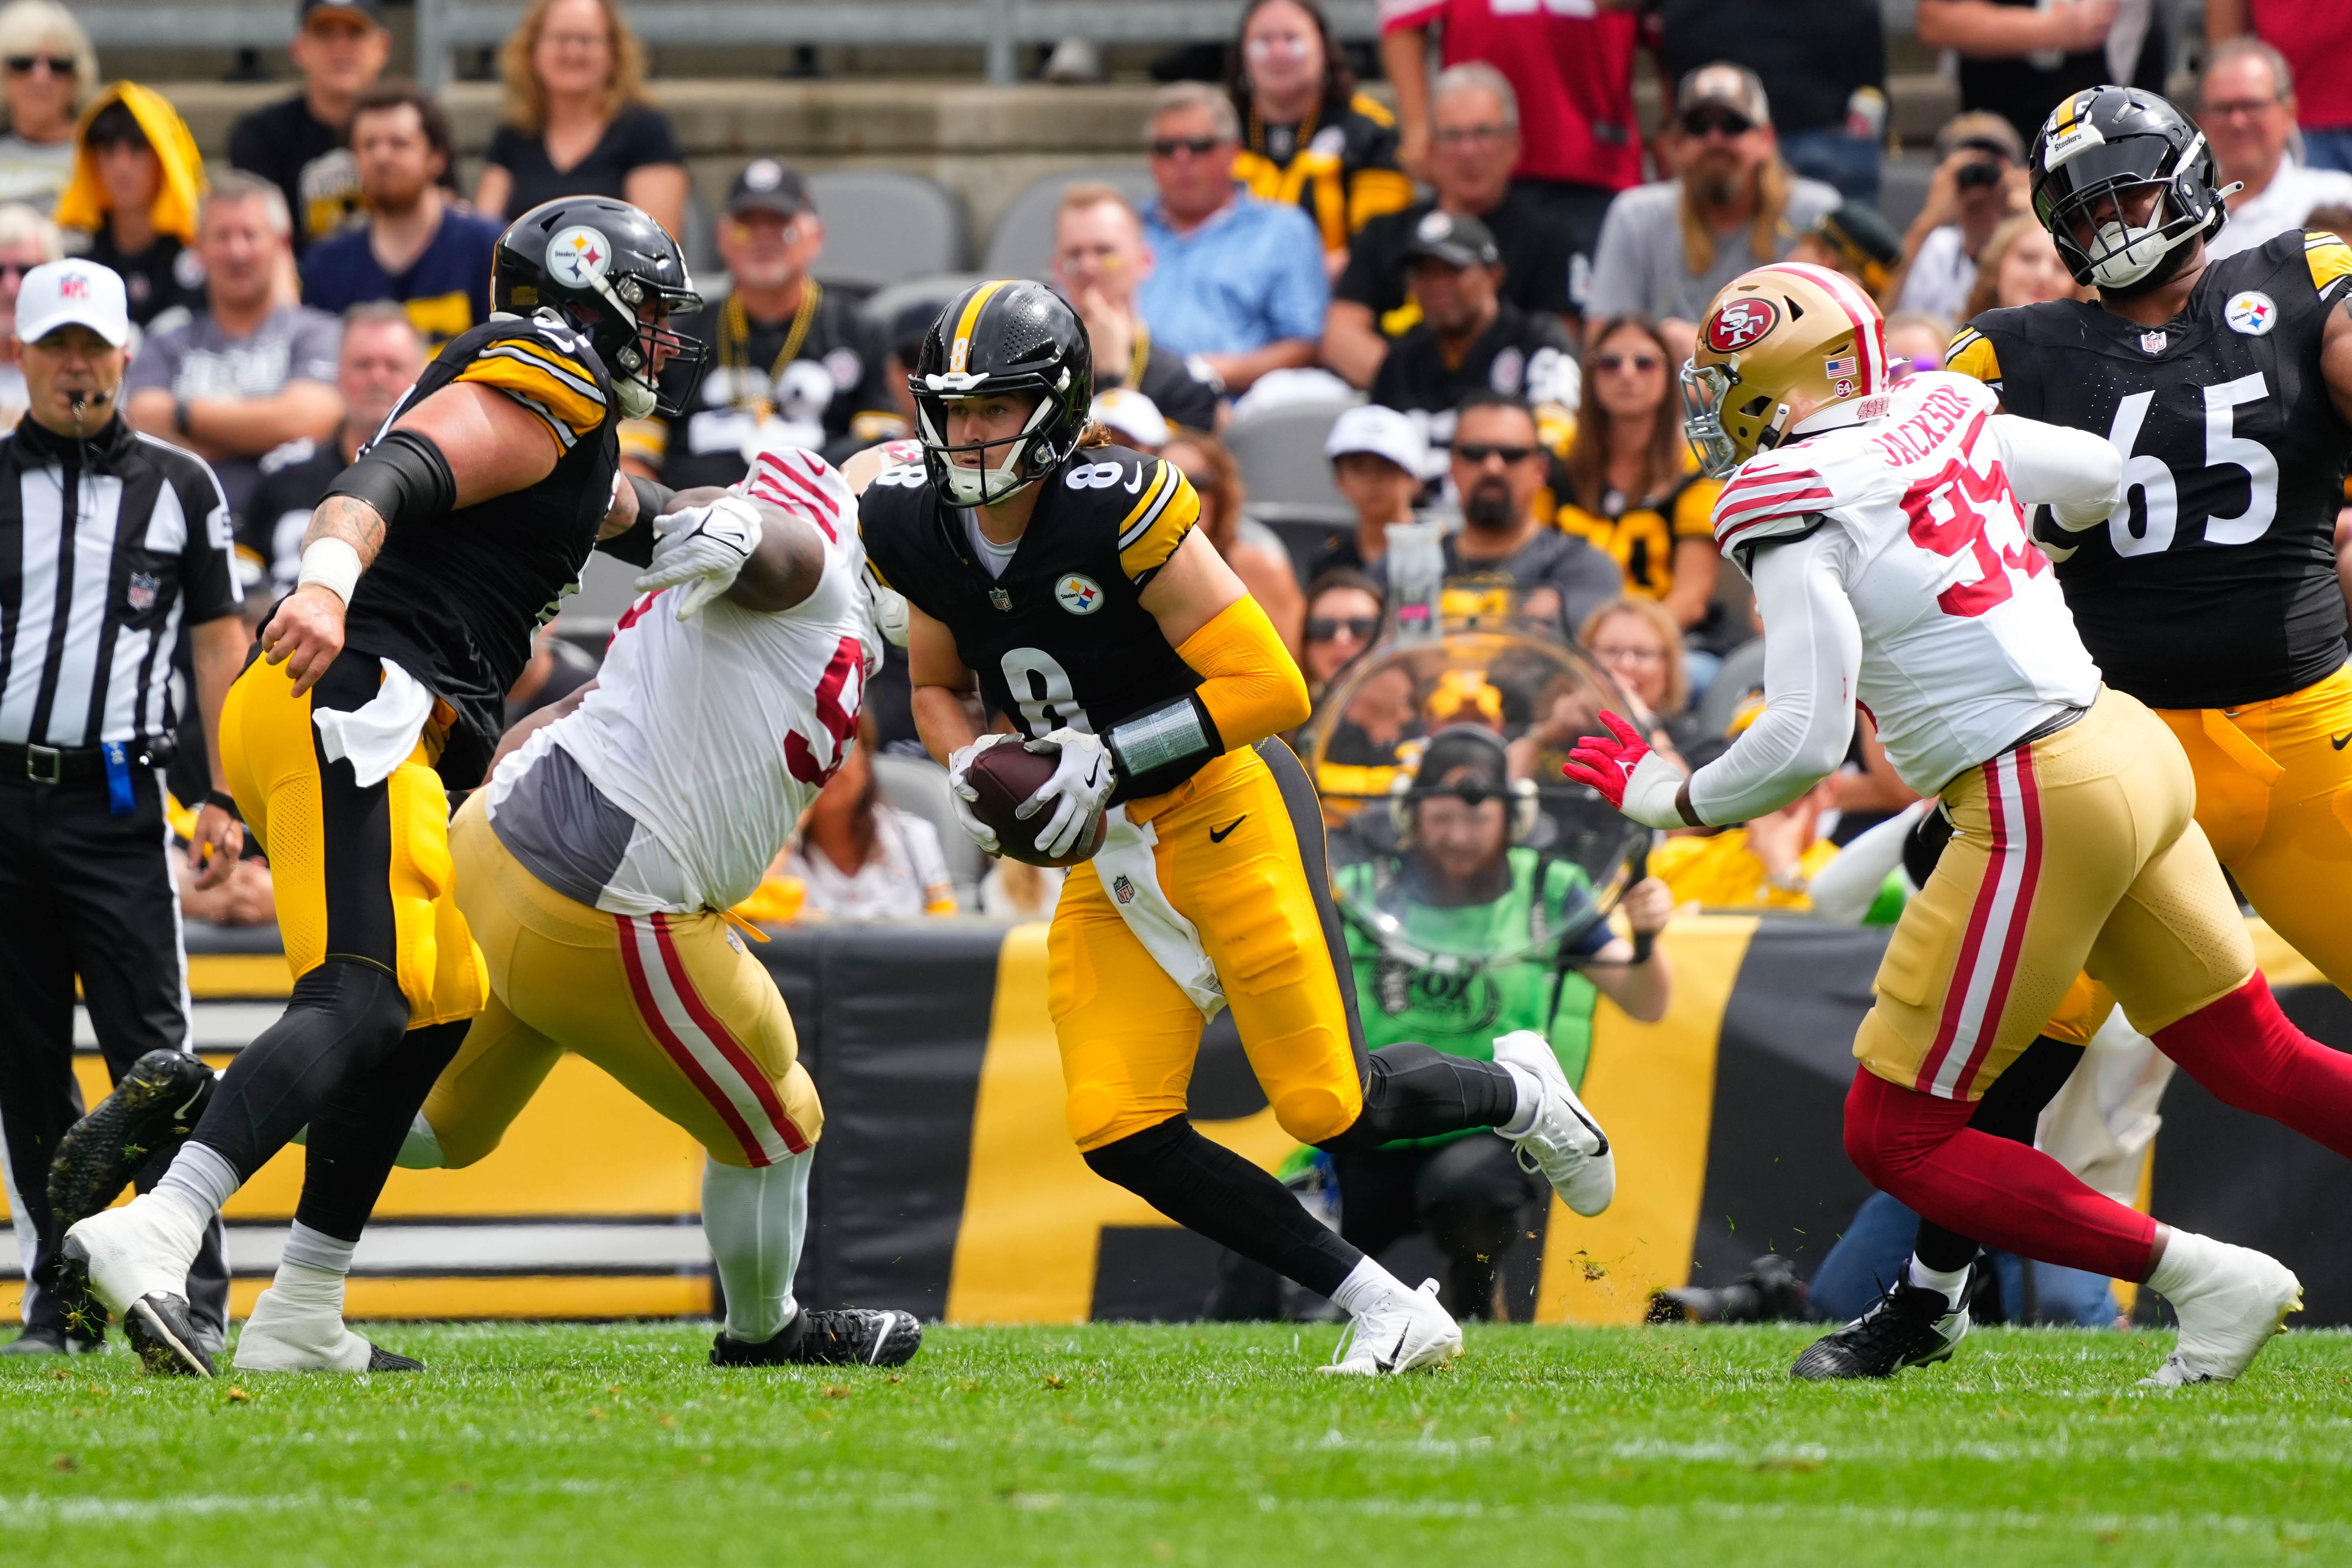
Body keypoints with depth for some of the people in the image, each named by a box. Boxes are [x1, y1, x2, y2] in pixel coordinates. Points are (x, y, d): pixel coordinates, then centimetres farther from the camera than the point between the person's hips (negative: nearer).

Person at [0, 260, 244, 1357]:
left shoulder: (178, 489, 9)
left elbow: (221, 648, 10)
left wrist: (223, 801, 1)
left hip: (115, 803, -2)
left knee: (151, 1055, -10)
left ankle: (195, 1298, -9)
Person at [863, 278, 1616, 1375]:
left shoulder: (1118, 512, -22)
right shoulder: (925, 532, -1)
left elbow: (1271, 688, -21)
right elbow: (938, 688, 18)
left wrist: (1113, 756, -25)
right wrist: (967, 767, -4)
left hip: (1224, 808, -7)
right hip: (1106, 852, 7)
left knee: (1330, 1108, -7)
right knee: (1120, 1131, -9)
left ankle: (1517, 1097, 27)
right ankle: (1387, 1314, 1)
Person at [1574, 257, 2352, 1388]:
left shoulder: (1797, 510, -11)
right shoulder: (1940, 418, 9)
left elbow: (1805, 743, -16)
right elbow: (2098, 480, 26)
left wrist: (1670, 801, 1)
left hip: (2042, 805, -8)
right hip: (2135, 745, 8)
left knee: (1896, 1139, 0)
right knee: (2256, 1063, 20)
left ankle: (2205, 1280, -5)